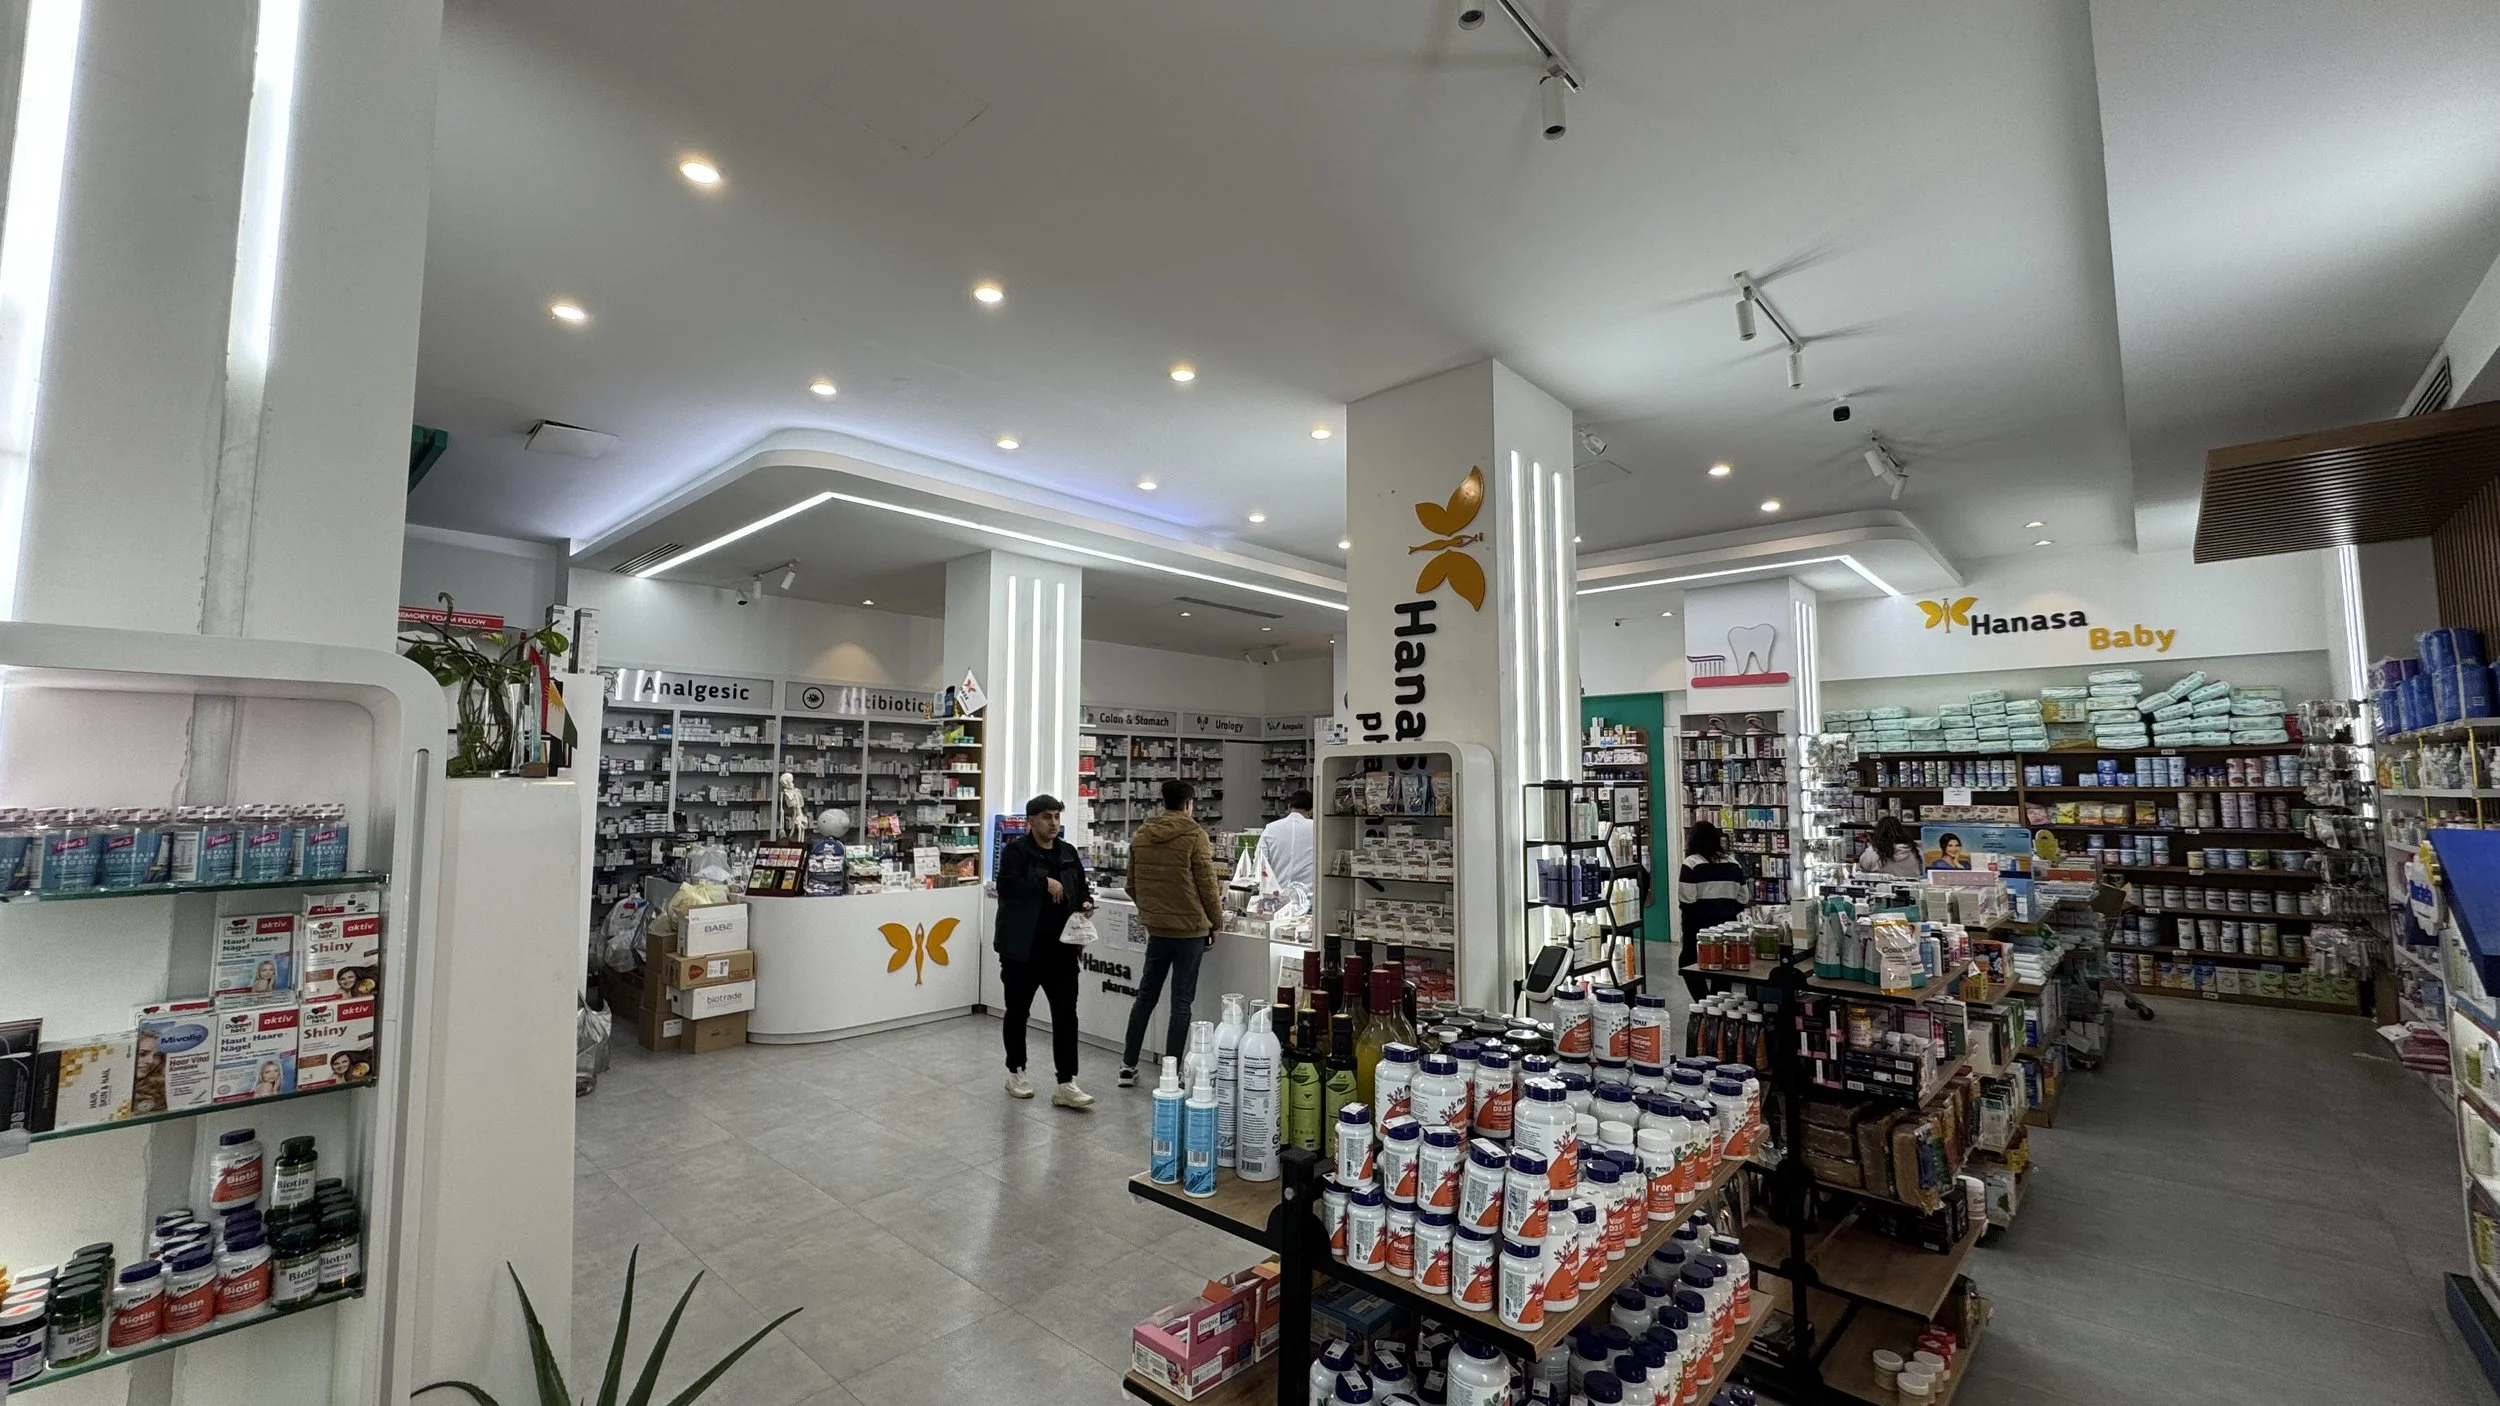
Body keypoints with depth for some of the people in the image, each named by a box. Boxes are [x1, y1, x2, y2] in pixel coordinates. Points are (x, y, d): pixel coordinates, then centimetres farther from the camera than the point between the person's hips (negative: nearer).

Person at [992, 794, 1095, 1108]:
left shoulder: (1068, 853, 10)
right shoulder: (1016, 851, -7)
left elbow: (1082, 887, 20)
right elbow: (1006, 885, -22)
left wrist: (1086, 902, -1)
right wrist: (1045, 884, -21)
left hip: (1061, 948, 4)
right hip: (1023, 948, -4)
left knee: (1066, 1013, 0)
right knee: (1018, 1012, 12)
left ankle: (1065, 1083, 4)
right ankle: (1016, 1072, 30)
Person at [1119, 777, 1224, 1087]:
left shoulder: (1141, 835, 4)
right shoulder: (1194, 834, -12)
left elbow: (1131, 885, 10)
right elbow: (1207, 885, -11)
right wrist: (1216, 923, 1)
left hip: (1156, 928, 5)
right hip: (1190, 929, -5)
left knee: (1146, 995, 17)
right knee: (1181, 1002, 3)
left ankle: (1128, 1066, 22)